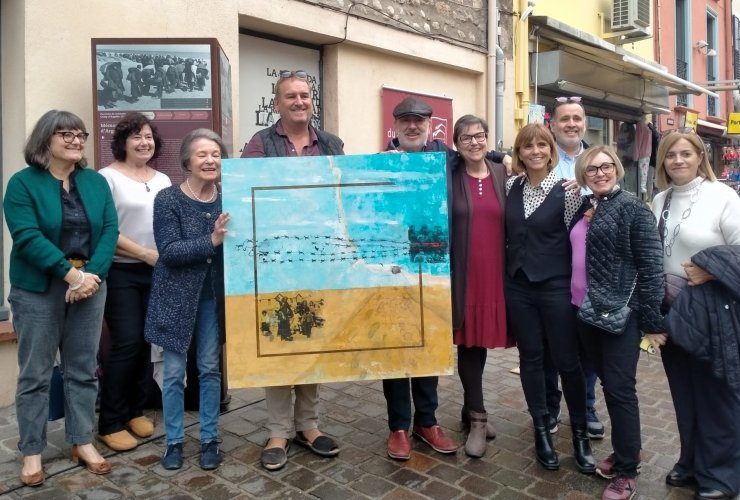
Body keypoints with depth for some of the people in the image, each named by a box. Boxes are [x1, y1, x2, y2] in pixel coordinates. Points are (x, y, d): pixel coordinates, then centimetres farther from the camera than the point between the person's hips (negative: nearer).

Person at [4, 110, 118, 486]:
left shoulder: (96, 182, 7)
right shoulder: (23, 183, -5)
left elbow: (109, 230, -1)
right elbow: (27, 237, -15)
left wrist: (92, 275, -15)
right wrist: (71, 274, -21)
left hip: (89, 285, 4)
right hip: (38, 290, -3)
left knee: (83, 370, 11)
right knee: (35, 373, 5)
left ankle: (82, 441, 24)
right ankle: (31, 451, 19)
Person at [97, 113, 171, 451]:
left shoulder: (163, 181, 13)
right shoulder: (108, 177, -5)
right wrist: (145, 253, -16)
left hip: (156, 273, 5)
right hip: (121, 273, -5)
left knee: (146, 342, 9)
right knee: (126, 343, -7)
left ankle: (136, 411, 24)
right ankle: (110, 423, 7)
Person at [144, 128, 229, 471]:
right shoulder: (167, 199, -10)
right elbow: (168, 251, -18)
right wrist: (212, 241, -29)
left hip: (213, 295, 3)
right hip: (176, 295, -2)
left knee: (210, 368, 11)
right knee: (174, 372, 6)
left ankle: (209, 440, 24)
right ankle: (174, 441, 23)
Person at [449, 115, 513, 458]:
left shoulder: (502, 175, 7)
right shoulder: (448, 177, -1)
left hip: (495, 272, 3)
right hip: (463, 273, -3)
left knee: (483, 340, 12)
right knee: (469, 341, 1)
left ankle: (470, 408, 29)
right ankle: (478, 418, 13)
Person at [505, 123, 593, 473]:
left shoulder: (567, 189, -7)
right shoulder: (511, 186, 3)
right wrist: (510, 269, 8)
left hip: (557, 286, -3)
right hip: (518, 285, 4)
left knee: (567, 361, 5)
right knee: (530, 358, 11)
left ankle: (580, 434, 23)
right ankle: (541, 430, 26)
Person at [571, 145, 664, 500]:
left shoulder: (632, 207, -9)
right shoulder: (583, 209, 10)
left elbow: (651, 264, -12)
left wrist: (653, 320, -14)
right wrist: (578, 302, 10)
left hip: (621, 312, -6)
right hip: (586, 311, 6)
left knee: (620, 389, -1)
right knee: (607, 384, 15)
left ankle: (628, 471, 13)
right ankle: (622, 453, 32)